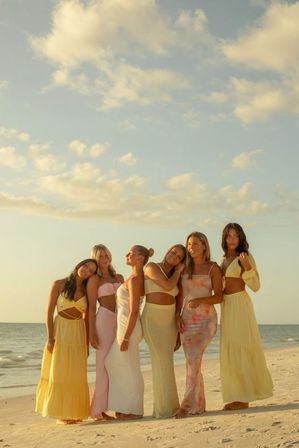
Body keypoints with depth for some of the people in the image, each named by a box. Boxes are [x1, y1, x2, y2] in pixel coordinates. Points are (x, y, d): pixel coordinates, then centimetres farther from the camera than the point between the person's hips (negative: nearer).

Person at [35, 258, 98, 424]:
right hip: (60, 330, -3)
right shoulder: (59, 284, -5)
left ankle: (74, 412, 14)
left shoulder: (87, 291, 4)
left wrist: (87, 341, 5)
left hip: (78, 333, 3)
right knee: (59, 373, 0)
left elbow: (87, 317, 8)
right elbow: (49, 312, -7)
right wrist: (50, 337, -13)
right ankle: (61, 413, 7)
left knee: (76, 374, 5)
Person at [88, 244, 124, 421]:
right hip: (105, 320, -6)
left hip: (120, 321, 6)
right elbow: (91, 307, -4)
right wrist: (92, 332, -11)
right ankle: (98, 410, -2)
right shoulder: (94, 279, 2)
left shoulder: (119, 277, 19)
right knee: (104, 363, -7)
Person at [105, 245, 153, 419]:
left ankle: (134, 410, 9)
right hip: (125, 325, 9)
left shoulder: (134, 279, -14)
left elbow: (134, 311, -19)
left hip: (129, 327, -9)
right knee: (115, 362, 13)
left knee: (129, 369, -1)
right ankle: (126, 407, 19)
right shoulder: (137, 278, 13)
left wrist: (125, 337, -20)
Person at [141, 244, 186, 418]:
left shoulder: (175, 277, 15)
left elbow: (176, 305, 14)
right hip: (153, 318, -5)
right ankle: (164, 408, -1)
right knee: (162, 362, -8)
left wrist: (178, 333, 12)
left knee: (165, 363, 6)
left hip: (170, 321, 5)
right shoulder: (151, 267, -1)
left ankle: (169, 405, 12)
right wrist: (178, 272, 2)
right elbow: (167, 286, -16)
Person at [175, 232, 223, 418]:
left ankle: (188, 404, -16)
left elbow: (219, 296, -5)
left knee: (193, 359, -19)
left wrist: (200, 300, -20)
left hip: (206, 319, -4)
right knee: (193, 362, 4)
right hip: (187, 320, 5)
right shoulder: (184, 269, 11)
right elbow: (180, 295, 13)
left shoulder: (213, 268, 0)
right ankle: (199, 405, 13)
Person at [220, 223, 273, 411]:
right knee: (230, 351, 7)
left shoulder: (246, 257, -5)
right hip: (226, 306, 7)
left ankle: (244, 397, 2)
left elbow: (255, 286, -12)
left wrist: (247, 266, -24)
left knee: (243, 349, -5)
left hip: (241, 305, -7)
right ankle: (238, 396, 13)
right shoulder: (224, 260, 15)